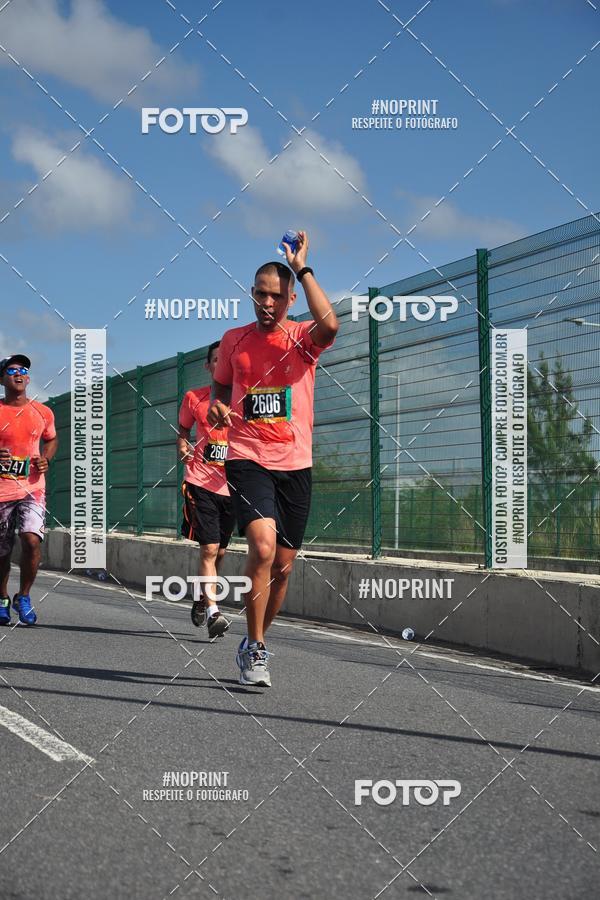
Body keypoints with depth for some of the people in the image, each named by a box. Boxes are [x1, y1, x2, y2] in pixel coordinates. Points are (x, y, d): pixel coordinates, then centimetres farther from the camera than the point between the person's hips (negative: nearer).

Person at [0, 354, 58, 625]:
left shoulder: (43, 412, 6)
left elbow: (51, 440, 23)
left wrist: (45, 459, 3)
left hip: (32, 488, 1)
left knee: (31, 540, -18)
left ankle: (23, 597, 3)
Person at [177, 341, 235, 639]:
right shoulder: (194, 398, 3)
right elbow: (183, 428, 19)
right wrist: (183, 447, -2)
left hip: (232, 486, 2)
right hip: (201, 483, -2)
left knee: (218, 552, 14)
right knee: (209, 548, -14)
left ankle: (201, 597, 38)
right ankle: (213, 612, -15)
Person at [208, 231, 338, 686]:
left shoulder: (302, 338, 1)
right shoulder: (234, 339, 8)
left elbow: (329, 325, -23)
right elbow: (221, 387, 23)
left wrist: (302, 268, -18)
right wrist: (218, 408, 0)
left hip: (295, 465, 1)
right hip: (248, 460, -1)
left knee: (282, 566, 8)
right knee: (263, 545, -24)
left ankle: (255, 643, 31)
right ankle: (255, 650, -10)